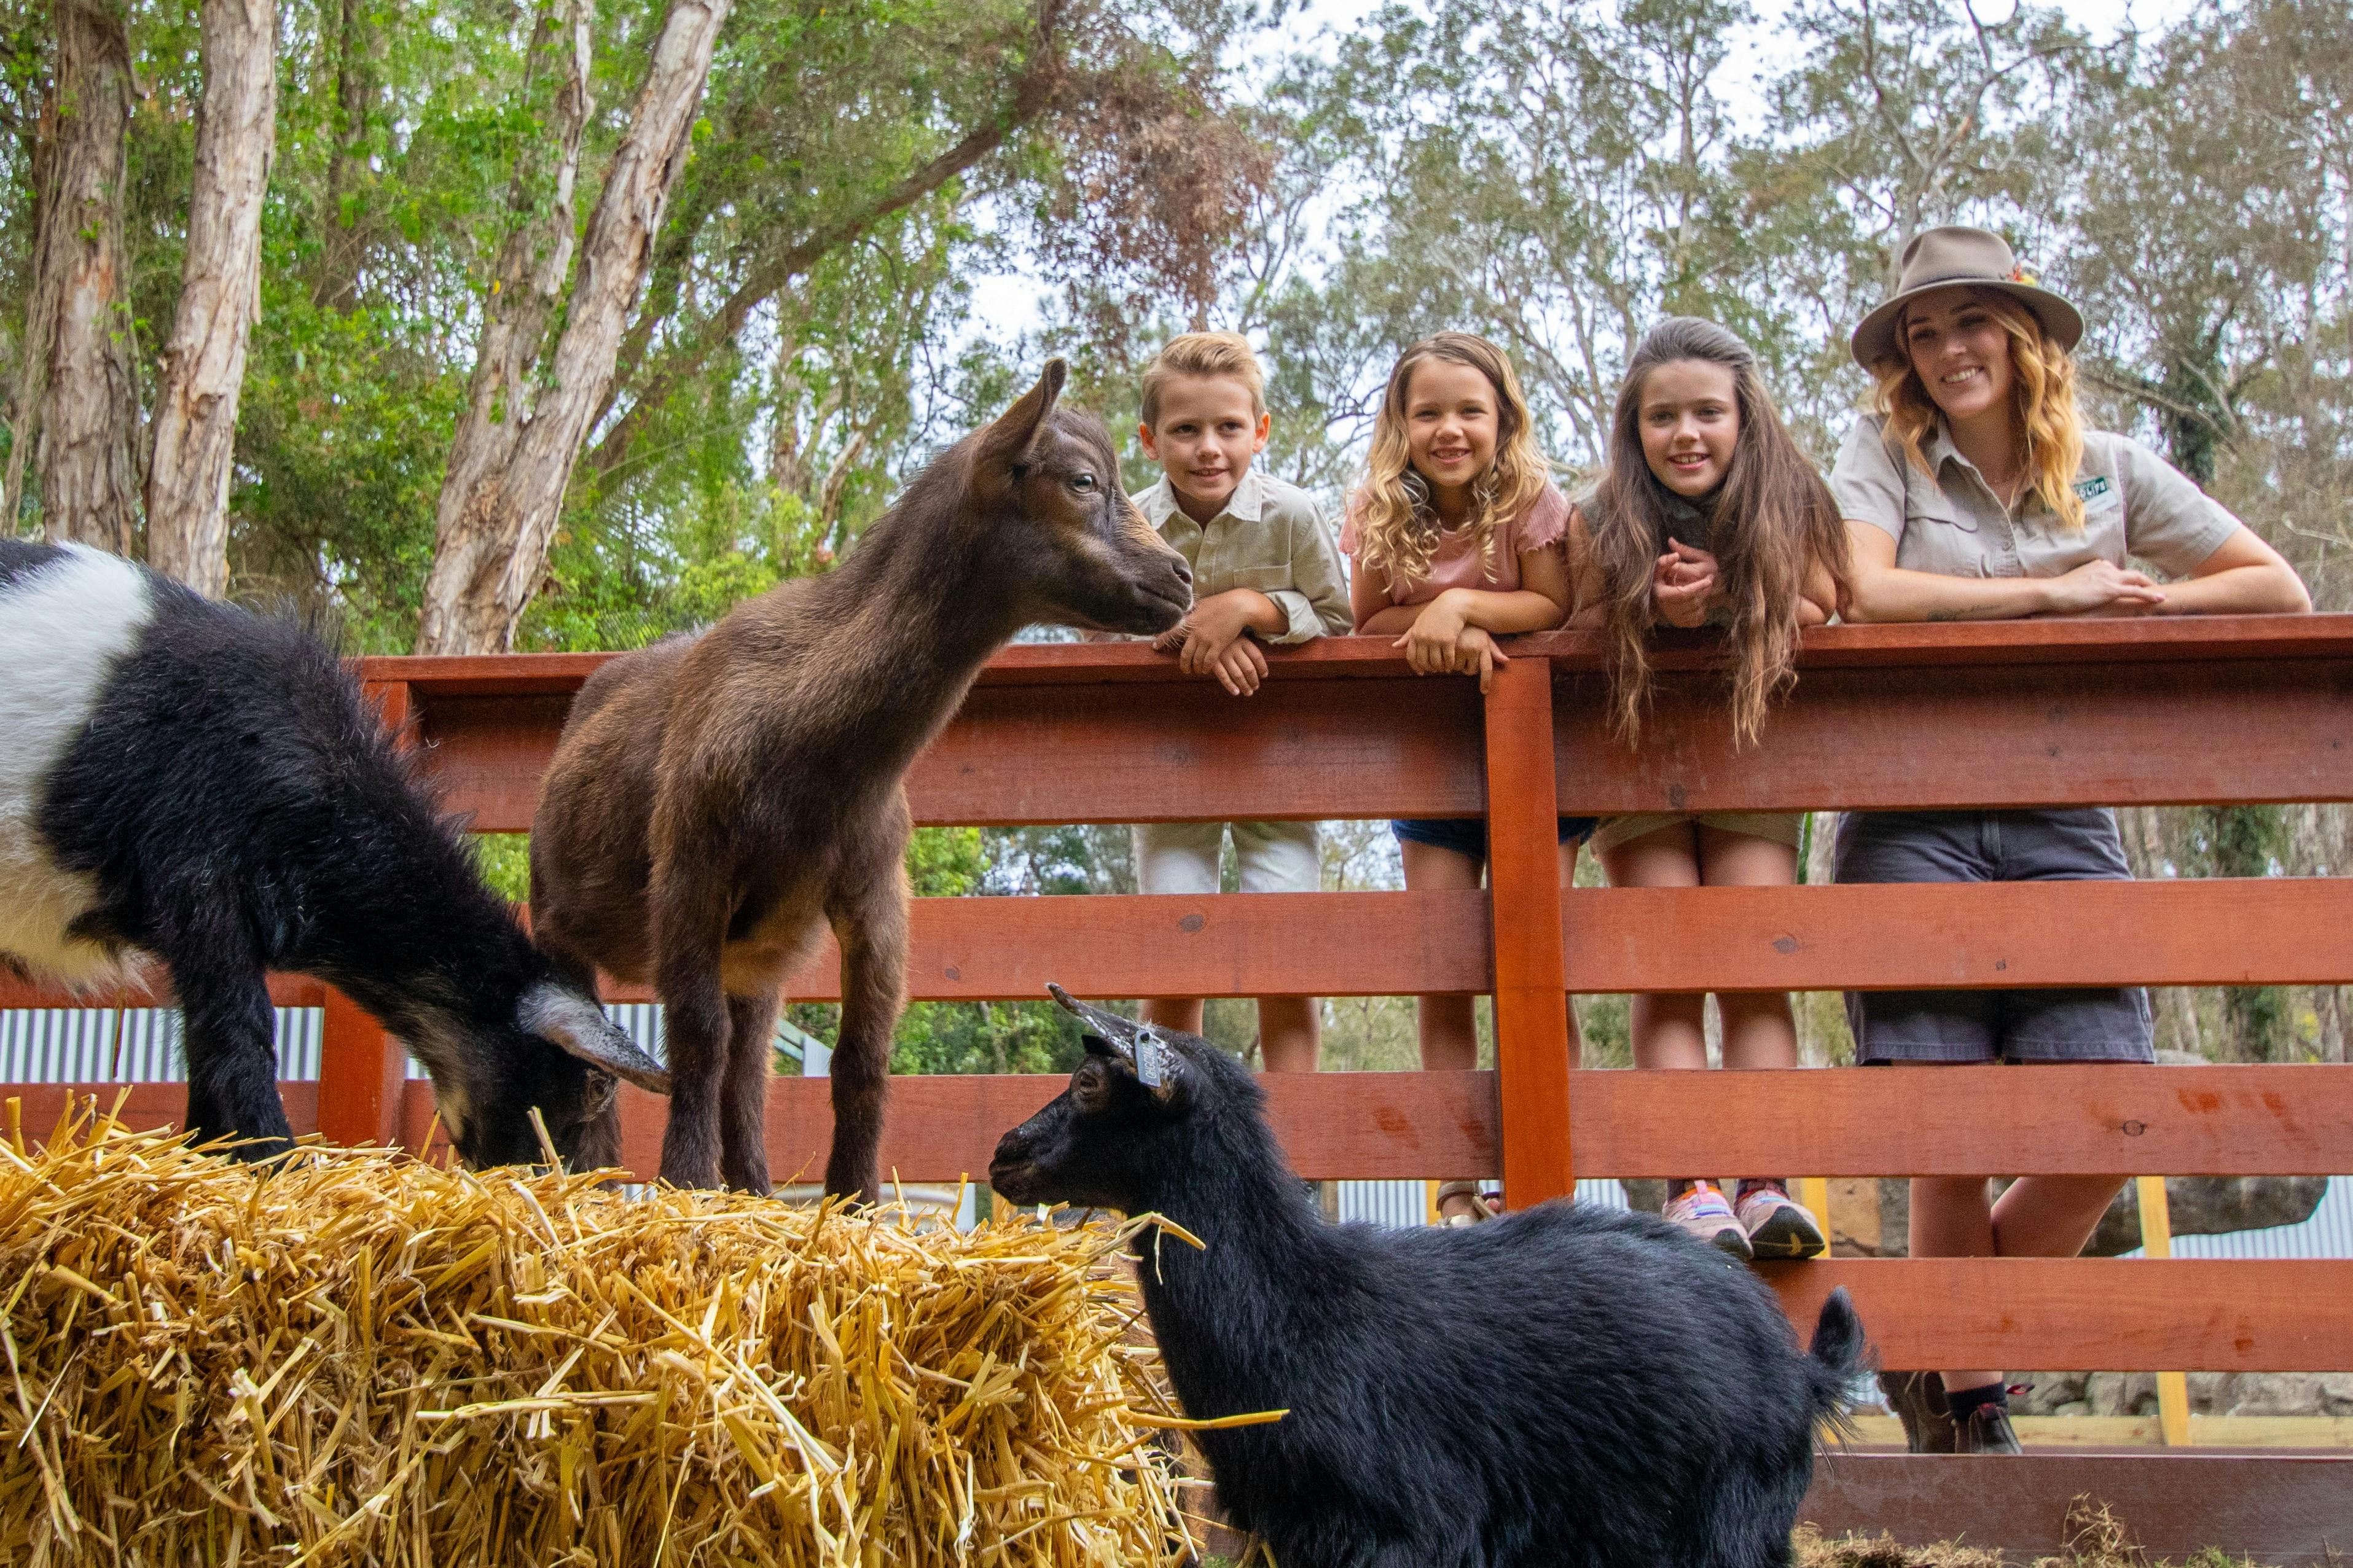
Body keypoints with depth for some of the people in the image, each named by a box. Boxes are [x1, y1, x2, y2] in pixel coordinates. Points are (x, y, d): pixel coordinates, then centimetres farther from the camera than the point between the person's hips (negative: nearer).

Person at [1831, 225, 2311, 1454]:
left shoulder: (2111, 469, 14)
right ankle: (1965, 1396, 17)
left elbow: (2280, 591, 16)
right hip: (1912, 818, -3)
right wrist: (2055, 592, -8)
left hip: (2062, 818, 3)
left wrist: (2133, 608, 1)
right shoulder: (1883, 453, 6)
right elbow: (1862, 593, -13)